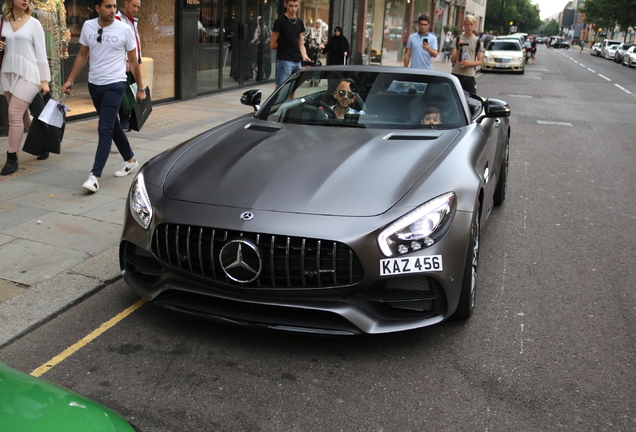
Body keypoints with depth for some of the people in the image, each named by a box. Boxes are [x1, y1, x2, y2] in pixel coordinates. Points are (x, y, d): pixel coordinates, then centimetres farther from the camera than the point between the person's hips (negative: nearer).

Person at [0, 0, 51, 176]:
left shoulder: (34, 24, -1)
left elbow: (41, 54, -2)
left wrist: (44, 80, -6)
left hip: (28, 73, -4)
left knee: (15, 114, -12)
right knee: (23, 116, 11)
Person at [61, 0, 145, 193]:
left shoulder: (125, 30, -7)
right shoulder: (88, 26, 3)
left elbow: (133, 61, 0)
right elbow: (82, 56, 12)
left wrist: (140, 88, 3)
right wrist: (70, 80, 8)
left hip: (114, 85, -5)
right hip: (94, 84, 5)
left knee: (105, 129, -11)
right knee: (112, 125, 17)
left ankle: (95, 176, -13)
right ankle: (130, 159, 36)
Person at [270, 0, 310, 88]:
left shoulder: (300, 22, 14)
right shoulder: (280, 21, -4)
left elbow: (301, 44, 16)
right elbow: (272, 45, -4)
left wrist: (304, 56, -1)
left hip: (297, 61, 6)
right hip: (284, 61, -6)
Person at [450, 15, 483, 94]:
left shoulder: (477, 42, 7)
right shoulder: (457, 40, 5)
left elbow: (480, 61, 7)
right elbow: (452, 60, 0)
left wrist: (469, 63, -11)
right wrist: (459, 49, -15)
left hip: (469, 75, 0)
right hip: (456, 74, 0)